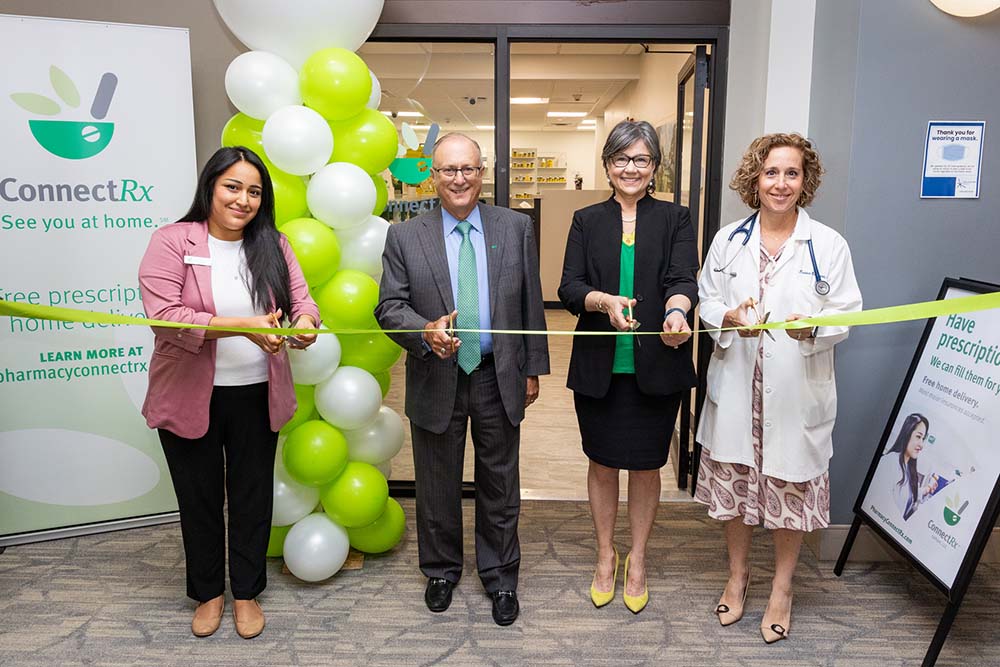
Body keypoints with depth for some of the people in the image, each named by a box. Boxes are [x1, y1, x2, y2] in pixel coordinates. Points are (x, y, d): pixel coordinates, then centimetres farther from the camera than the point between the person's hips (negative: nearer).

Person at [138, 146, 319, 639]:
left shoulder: (273, 245, 3)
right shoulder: (172, 241, -9)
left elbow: (300, 300, -2)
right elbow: (163, 314, -19)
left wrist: (305, 321, -27)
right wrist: (241, 325, -29)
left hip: (256, 395, 3)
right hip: (190, 396, -2)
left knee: (252, 495, 13)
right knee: (199, 498, 14)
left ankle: (247, 593, 33)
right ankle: (207, 593, 36)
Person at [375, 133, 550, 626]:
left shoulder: (515, 227, 0)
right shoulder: (405, 237, -3)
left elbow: (530, 303, 3)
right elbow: (389, 307, -6)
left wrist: (533, 368, 3)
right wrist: (427, 332, -26)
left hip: (499, 378, 1)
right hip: (436, 381, 0)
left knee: (499, 484, 14)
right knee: (437, 485, 15)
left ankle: (500, 576, 34)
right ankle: (441, 569, 38)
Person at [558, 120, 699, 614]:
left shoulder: (675, 219, 3)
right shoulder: (587, 221, 6)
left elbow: (683, 279, -12)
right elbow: (569, 288, -4)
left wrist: (676, 310, -34)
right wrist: (605, 301, -25)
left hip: (655, 367, -1)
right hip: (598, 367, 1)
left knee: (645, 465, 10)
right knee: (602, 462, 12)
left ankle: (637, 559, 31)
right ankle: (605, 556, 32)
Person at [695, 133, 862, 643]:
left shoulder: (829, 245, -3)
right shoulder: (728, 240, 3)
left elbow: (847, 313, -3)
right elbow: (706, 300, 7)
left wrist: (814, 327, -24)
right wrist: (728, 318, -15)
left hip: (797, 392, -2)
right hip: (736, 387, 2)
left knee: (791, 486, 9)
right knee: (734, 482, 13)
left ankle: (781, 589, 31)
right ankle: (737, 574, 37)